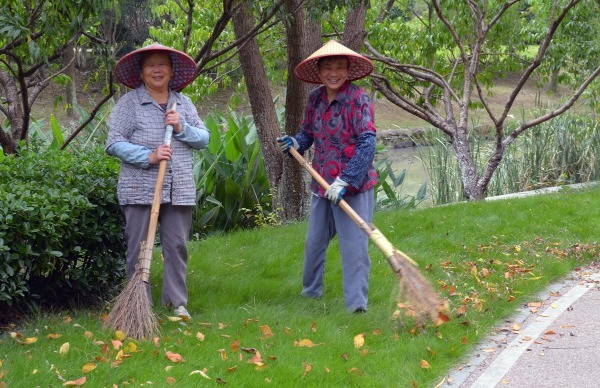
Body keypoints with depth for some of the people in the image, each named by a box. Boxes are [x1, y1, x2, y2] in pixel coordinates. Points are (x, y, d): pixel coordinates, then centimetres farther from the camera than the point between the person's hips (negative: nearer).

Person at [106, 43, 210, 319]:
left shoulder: (184, 103, 15)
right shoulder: (128, 103, 1)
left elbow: (204, 139, 14)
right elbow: (114, 143, -6)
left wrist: (181, 128, -5)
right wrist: (148, 156, -16)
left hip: (180, 191, 3)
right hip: (140, 190, -3)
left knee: (177, 246, 4)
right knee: (138, 248, -1)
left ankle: (177, 302, 13)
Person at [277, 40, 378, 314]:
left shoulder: (358, 100, -13)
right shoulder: (315, 99, 5)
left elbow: (367, 144, -19)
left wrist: (345, 181, -25)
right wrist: (295, 143, -4)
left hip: (353, 184, -6)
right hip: (322, 183, 6)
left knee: (354, 244, -7)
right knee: (314, 241, 17)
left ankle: (357, 302, -2)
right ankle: (311, 291, 36)